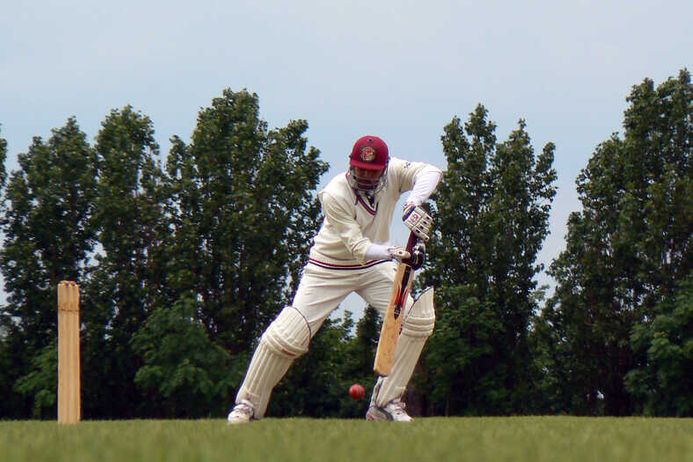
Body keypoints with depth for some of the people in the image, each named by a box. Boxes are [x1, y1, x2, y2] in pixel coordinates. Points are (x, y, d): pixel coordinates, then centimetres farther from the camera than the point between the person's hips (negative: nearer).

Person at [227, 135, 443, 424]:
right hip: (329, 268, -4)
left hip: (375, 268, 4)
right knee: (286, 335, -12)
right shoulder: (334, 195, -27)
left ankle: (385, 403, -4)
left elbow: (431, 172, -28)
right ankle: (247, 405, 7)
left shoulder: (393, 173, -15)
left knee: (417, 318, -14)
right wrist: (391, 252, -50)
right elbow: (358, 247, -32)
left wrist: (415, 201, -46)